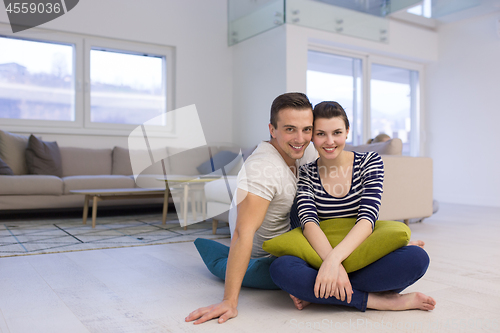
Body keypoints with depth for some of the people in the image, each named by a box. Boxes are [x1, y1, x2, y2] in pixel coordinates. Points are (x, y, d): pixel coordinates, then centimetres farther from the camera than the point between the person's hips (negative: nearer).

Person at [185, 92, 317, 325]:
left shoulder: (305, 149, -15)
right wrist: (230, 301, -46)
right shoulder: (262, 169, -39)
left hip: (288, 228, 6)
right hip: (261, 249, -6)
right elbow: (244, 233, -44)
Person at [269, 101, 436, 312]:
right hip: (322, 260, 0)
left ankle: (317, 294, -24)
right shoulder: (306, 174, 1)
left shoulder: (370, 162, 0)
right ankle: (381, 301, -26)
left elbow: (367, 219, -15)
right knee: (280, 268, -31)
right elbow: (309, 222, -15)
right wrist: (333, 263, -34)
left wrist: (334, 258, -32)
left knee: (417, 258, -30)